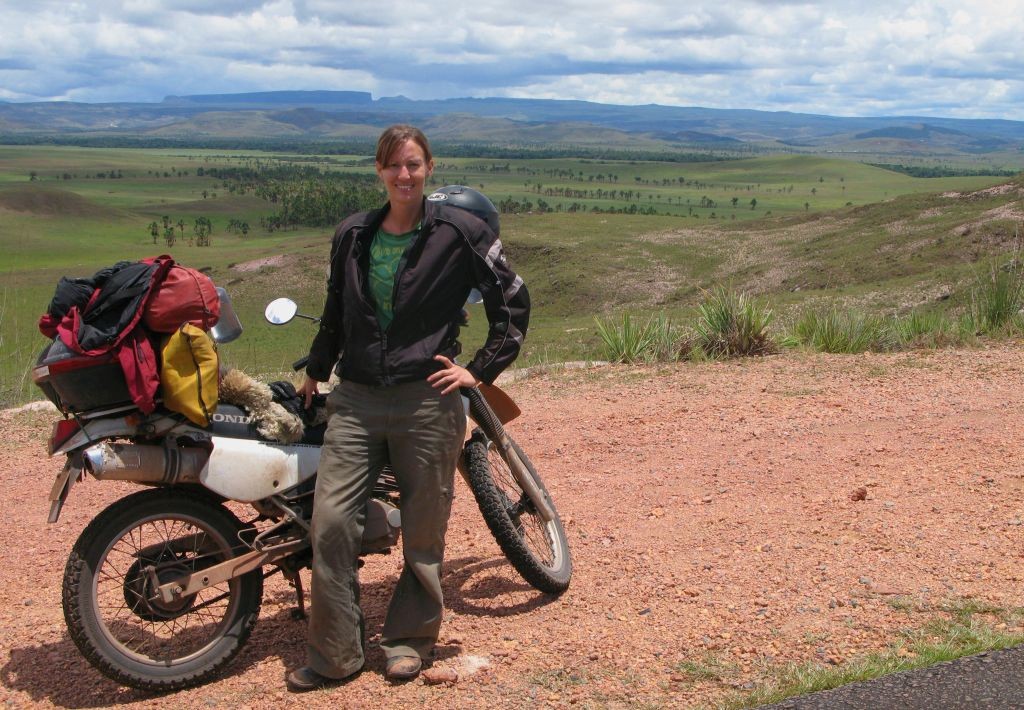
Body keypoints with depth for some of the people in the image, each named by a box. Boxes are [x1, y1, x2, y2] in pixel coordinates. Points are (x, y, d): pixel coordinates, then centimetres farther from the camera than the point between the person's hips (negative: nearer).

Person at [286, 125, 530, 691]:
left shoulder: (460, 231, -2)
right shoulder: (352, 235, 11)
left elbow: (513, 301, 2)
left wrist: (480, 370, -3)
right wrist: (316, 370, 31)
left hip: (426, 400, -3)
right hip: (355, 400, 4)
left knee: (423, 529, 6)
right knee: (330, 522, -5)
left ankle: (410, 640, 25)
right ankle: (334, 653, 7)